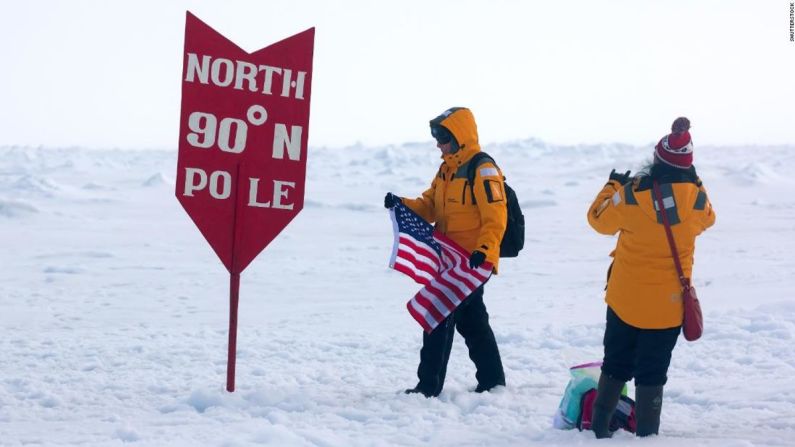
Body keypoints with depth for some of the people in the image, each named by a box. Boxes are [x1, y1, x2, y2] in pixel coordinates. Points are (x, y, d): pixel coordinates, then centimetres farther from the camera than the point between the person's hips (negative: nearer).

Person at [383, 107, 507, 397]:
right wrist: (403, 204, -3)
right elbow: (430, 207, 15)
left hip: (472, 263, -9)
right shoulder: (446, 170, 15)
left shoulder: (483, 170, -14)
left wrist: (484, 250, -30)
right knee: (471, 321, 15)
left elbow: (495, 218, -19)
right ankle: (492, 381, 24)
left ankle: (429, 385, -4)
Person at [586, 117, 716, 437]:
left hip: (626, 298, 0)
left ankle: (599, 426, 24)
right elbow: (707, 219, 13)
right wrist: (693, 181, 20)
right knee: (652, 372, 8)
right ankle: (647, 433, 8)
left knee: (616, 363, 17)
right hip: (670, 303, 0)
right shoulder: (697, 197, -12)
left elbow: (600, 219, 1)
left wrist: (613, 187, 16)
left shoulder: (632, 194, -16)